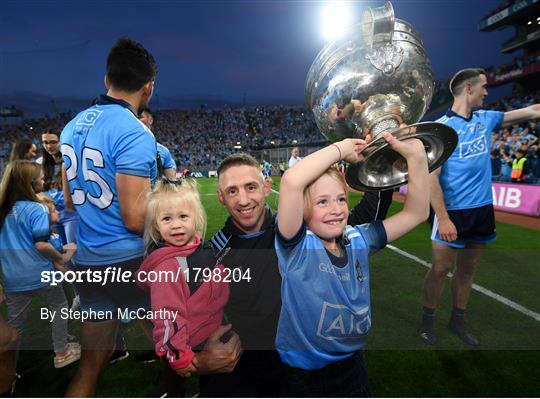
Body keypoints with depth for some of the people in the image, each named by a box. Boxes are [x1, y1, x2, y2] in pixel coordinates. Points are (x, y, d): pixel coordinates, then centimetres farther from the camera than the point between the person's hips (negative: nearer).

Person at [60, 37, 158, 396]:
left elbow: (71, 199, 15)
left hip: (85, 259, 7)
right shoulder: (136, 133, -18)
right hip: (128, 261, -7)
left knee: (90, 365, 20)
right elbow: (135, 219, -21)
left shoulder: (73, 127, 7)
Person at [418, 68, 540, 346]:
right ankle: (427, 322, 18)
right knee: (441, 269, -1)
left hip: (482, 210, 7)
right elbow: (431, 176, -16)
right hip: (452, 212, -6)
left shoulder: (485, 119, 9)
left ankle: (457, 321, 30)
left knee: (468, 269, 14)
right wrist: (442, 218, -22)